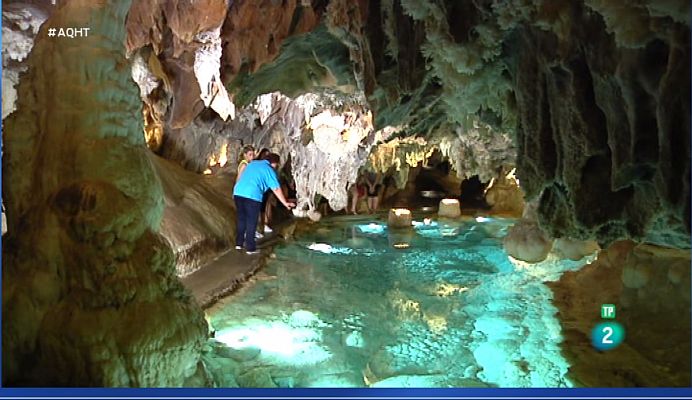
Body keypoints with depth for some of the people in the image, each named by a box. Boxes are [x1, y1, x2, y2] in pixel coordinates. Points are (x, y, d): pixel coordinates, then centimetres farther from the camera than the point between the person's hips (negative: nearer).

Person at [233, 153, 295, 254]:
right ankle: (250, 248, 8)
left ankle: (239, 244, 25)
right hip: (252, 195, -6)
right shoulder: (269, 170, 4)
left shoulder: (253, 163, 22)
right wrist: (285, 203, 8)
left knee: (241, 219, 18)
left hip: (238, 192, 6)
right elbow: (276, 189, 2)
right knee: (251, 222, 4)